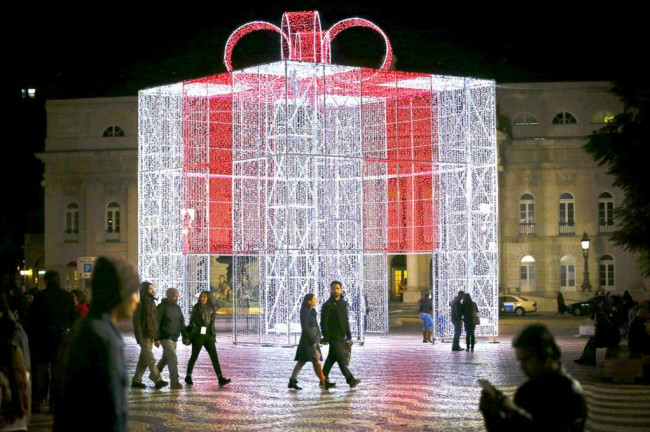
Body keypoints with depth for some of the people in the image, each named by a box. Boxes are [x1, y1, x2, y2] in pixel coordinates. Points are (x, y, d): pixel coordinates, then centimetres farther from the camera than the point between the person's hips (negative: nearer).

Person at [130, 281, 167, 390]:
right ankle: (158, 380, -17)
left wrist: (156, 337, 17)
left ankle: (136, 380, 17)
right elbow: (137, 322, -12)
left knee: (143, 360, 10)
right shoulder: (140, 304, -8)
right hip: (144, 336, -8)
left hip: (150, 336, 8)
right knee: (150, 359, -12)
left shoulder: (152, 303, 15)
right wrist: (140, 338, -17)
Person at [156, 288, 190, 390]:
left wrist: (185, 336, 8)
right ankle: (174, 382, -14)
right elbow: (156, 323, -12)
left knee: (165, 358, 18)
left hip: (174, 337, 7)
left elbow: (182, 323, 15)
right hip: (165, 337, -7)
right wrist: (156, 338, -18)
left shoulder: (177, 307, 12)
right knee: (173, 358, -14)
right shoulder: (162, 307, -9)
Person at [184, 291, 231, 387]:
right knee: (194, 356, 5)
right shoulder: (196, 308, -2)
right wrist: (189, 335, -7)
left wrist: (213, 335, 13)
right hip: (198, 336, -3)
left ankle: (221, 379, -9)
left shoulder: (211, 308, 9)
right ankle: (188, 377, 21)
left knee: (214, 356, -5)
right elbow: (192, 322, -3)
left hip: (209, 336, 4)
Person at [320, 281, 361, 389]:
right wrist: (325, 338, -14)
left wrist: (349, 336, 17)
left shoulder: (343, 304, 13)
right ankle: (351, 380, -12)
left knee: (332, 358, 13)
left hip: (342, 337, 7)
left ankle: (324, 378, 22)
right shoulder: (327, 305, -8)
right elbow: (323, 323, -10)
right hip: (333, 337, -7)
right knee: (341, 359, -9)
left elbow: (346, 321, 19)